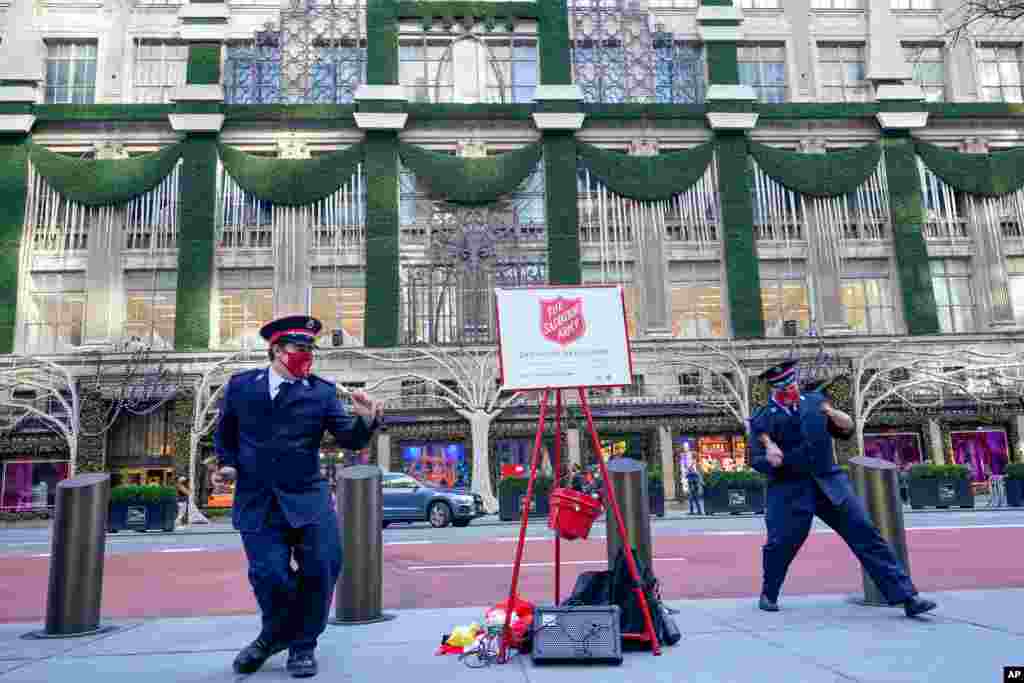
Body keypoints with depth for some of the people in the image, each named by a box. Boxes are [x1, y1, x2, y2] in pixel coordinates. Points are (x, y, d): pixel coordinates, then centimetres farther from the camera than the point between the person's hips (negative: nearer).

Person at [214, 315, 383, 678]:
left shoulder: (322, 392, 3)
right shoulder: (240, 385, 6)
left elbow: (350, 439, -1)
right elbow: (224, 433, 20)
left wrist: (366, 420, -22)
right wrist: (228, 463, 2)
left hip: (307, 497, 0)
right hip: (257, 501, 0)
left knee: (321, 567, -5)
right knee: (270, 574, -6)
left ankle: (302, 645, 21)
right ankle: (275, 634, 28)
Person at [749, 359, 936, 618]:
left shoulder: (815, 401, 11)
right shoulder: (763, 418, 2)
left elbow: (848, 430, 15)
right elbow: (756, 460, -1)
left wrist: (832, 413, -5)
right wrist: (769, 456, -23)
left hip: (829, 481, 3)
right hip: (789, 489, -3)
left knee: (865, 533, -4)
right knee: (781, 542, -6)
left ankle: (906, 596, 1)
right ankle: (768, 594, 22)